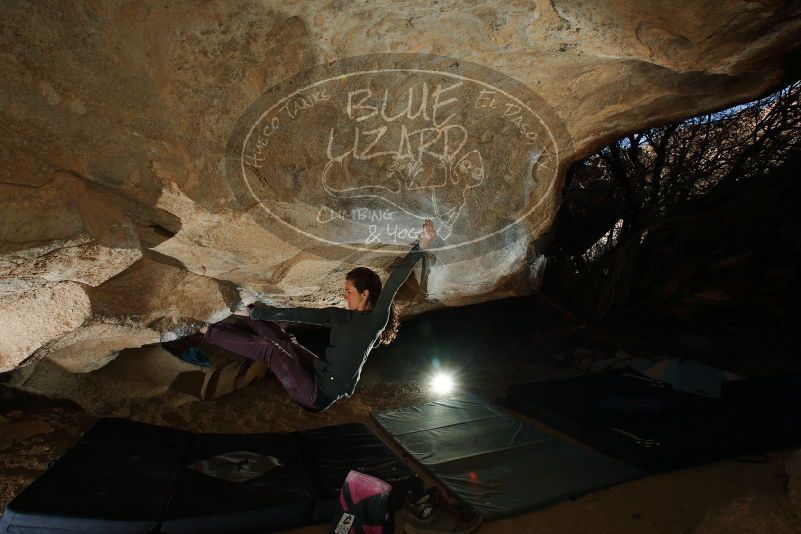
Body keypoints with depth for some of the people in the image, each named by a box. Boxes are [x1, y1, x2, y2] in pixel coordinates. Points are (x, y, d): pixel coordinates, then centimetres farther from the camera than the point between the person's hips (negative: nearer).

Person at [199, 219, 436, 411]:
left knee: (269, 348, -6)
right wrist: (254, 312, 5)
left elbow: (393, 283, -29)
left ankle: (211, 331, 10)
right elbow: (301, 314, 3)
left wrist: (420, 246, -38)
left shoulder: (375, 321, -17)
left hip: (320, 394, -7)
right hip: (319, 375, 7)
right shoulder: (343, 316, 3)